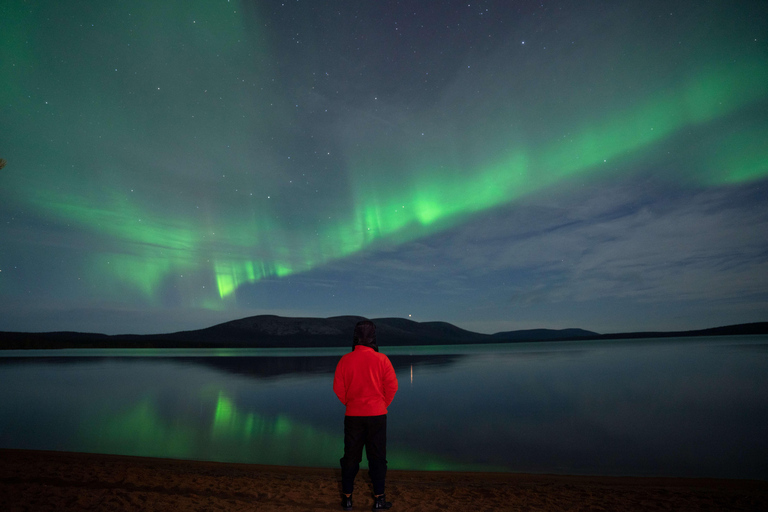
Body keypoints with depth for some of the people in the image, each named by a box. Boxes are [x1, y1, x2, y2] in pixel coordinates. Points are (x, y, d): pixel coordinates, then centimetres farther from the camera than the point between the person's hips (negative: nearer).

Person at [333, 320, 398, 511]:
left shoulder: (346, 360, -7)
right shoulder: (381, 359, -10)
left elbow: (338, 387, -4)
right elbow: (392, 386, -9)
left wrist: (349, 403, 10)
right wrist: (383, 405, 5)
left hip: (353, 415, 1)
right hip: (377, 415, -1)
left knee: (350, 457, 15)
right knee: (377, 457, 12)